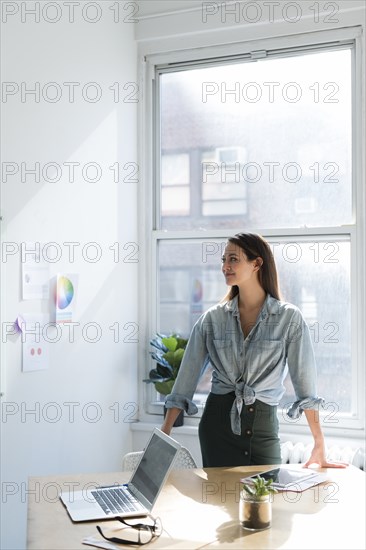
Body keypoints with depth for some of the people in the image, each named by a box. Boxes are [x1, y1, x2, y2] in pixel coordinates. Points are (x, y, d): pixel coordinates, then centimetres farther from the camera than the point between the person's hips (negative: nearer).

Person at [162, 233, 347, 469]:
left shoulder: (289, 318, -3)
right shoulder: (213, 318, 2)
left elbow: (306, 382, -5)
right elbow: (187, 378, 4)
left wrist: (320, 447, -8)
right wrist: (165, 434, -1)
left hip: (264, 427, -1)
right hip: (219, 423, 1)